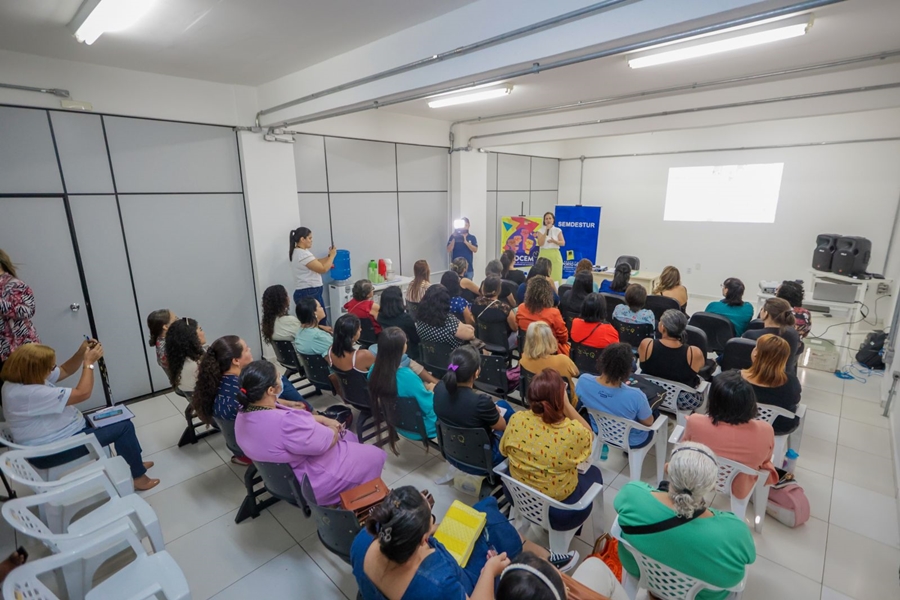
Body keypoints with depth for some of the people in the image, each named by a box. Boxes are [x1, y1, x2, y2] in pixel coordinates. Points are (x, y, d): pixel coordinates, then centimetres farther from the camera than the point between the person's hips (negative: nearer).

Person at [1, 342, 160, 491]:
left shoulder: (23, 378, -2)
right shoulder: (28, 393, -32)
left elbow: (65, 371, 12)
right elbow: (82, 393, -29)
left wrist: (81, 353, -6)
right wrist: (89, 362, -19)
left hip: (57, 434, 10)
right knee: (124, 427, -9)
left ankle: (134, 463, 26)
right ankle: (138, 476, 5)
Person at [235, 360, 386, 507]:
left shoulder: (244, 413, -9)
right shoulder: (284, 423, -38)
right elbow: (329, 440, -24)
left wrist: (324, 419, -3)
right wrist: (333, 430, -4)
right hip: (310, 483, -9)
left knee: (347, 437, 24)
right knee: (374, 456, 8)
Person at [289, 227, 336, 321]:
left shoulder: (298, 252, 12)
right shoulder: (303, 254, -20)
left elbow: (316, 263, 18)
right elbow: (323, 269, -18)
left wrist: (329, 256, 6)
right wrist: (332, 255, -5)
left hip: (306, 292, 11)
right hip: (309, 293, -11)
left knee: (321, 319, 15)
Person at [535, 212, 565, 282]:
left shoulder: (558, 230, 6)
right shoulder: (541, 230, 3)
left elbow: (563, 243, 0)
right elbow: (540, 243, -9)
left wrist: (554, 241, -17)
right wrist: (546, 231, -11)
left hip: (555, 255, 1)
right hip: (544, 255, -1)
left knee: (556, 276, -3)